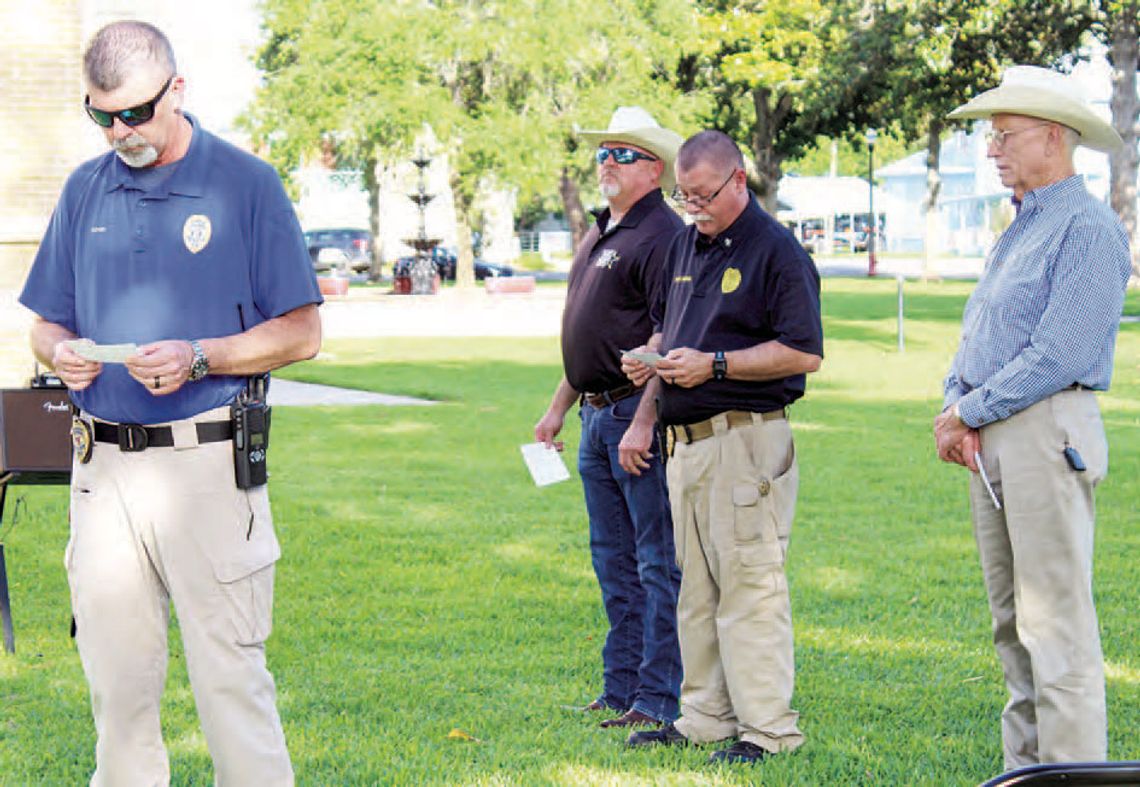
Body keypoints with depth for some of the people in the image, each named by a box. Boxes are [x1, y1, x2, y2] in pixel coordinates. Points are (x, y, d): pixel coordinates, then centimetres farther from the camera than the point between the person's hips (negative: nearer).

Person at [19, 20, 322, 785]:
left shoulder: (246, 184, -1)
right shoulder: (85, 190, 12)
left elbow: (301, 332, -2)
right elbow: (48, 322, 18)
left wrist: (198, 358, -16)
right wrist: (63, 351, -5)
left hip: (208, 463, -4)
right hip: (102, 465, 4)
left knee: (230, 676, -4)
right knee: (116, 679, 8)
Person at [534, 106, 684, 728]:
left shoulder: (662, 237, -12)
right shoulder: (597, 238, 19)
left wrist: (644, 422, -24)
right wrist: (558, 407, 24)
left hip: (640, 417, -10)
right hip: (597, 417, 10)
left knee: (658, 562, -5)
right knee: (613, 559, 14)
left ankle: (659, 698, -2)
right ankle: (622, 687, 22)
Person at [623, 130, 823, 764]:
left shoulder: (776, 250, -10)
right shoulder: (687, 244, 16)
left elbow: (805, 353, -15)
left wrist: (715, 364, -19)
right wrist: (652, 354, 6)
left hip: (746, 440, -9)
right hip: (687, 442, 9)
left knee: (750, 584, -7)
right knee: (698, 589, 13)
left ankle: (768, 728, -2)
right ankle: (706, 717, 22)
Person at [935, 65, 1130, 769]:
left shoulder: (1088, 228, -11)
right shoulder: (1020, 231, 20)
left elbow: (1058, 355, -19)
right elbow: (977, 334, 21)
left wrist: (969, 411, -11)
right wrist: (955, 406, 1)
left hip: (1047, 434, -10)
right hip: (991, 444, 10)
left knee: (1057, 624, -9)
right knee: (1013, 624, 13)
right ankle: (1026, 766, 20)